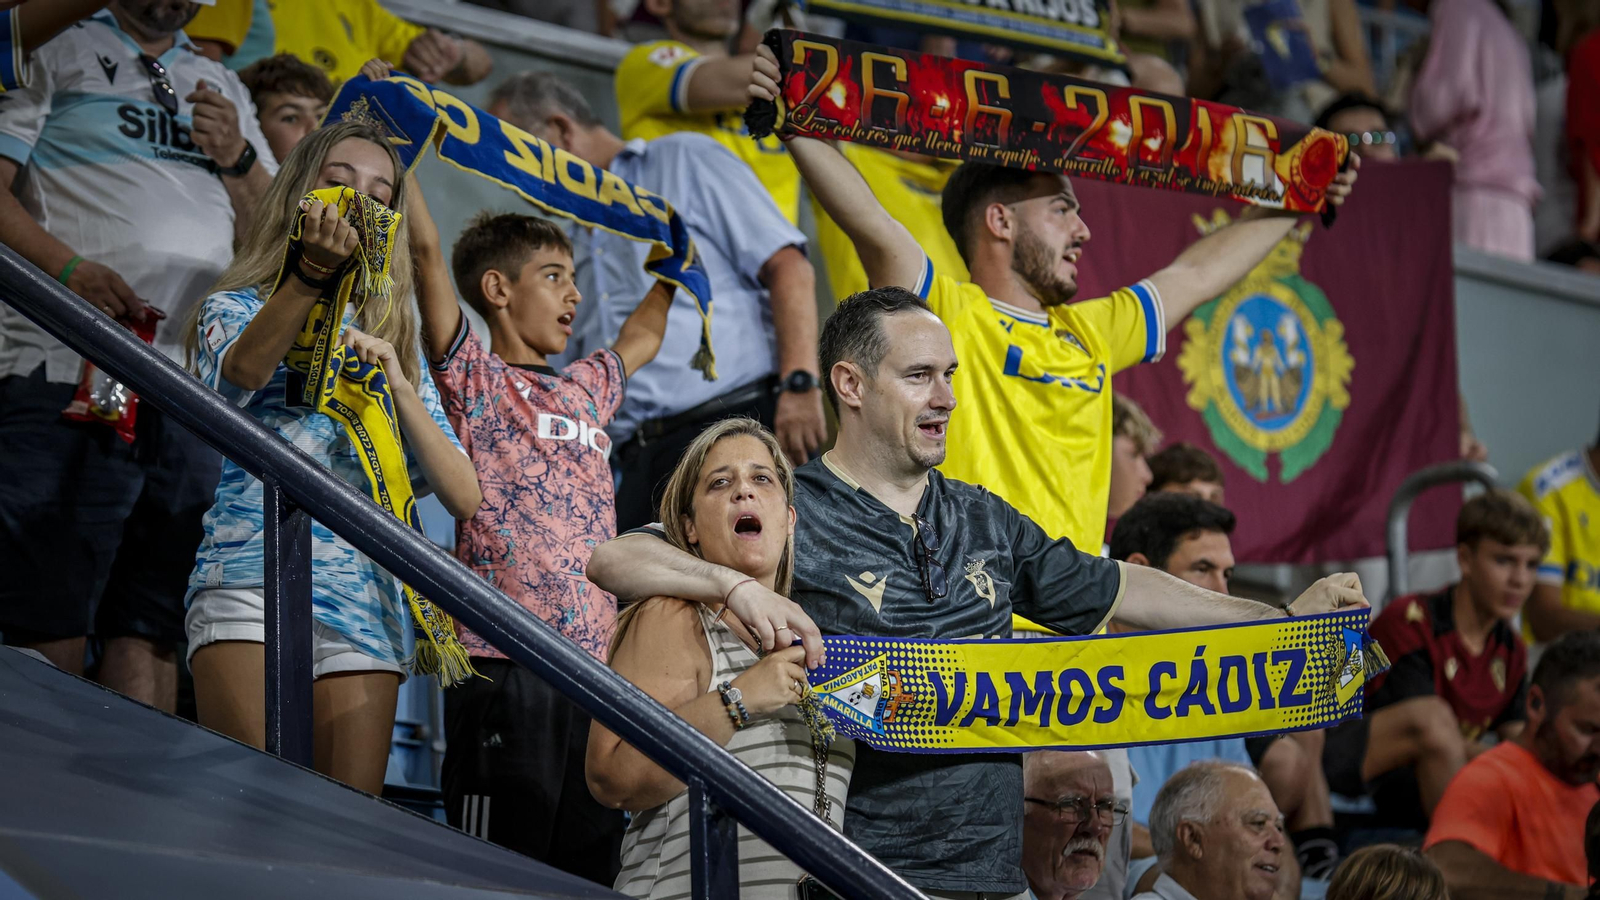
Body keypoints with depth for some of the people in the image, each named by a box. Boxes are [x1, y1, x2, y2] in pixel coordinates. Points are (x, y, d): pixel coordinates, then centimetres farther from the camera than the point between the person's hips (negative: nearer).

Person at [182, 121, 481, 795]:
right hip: (252, 581, -4)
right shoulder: (237, 309, 14)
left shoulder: (392, 342, 24)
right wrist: (311, 272, -31)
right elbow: (241, 371, -14)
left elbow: (464, 497, 13)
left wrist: (398, 385, -1)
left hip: (364, 599, 4)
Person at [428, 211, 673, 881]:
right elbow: (430, 258, -8)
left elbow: (644, 333, 40)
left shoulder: (588, 388, 21)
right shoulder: (473, 378, 3)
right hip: (504, 666, -7)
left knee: (590, 865, 4)